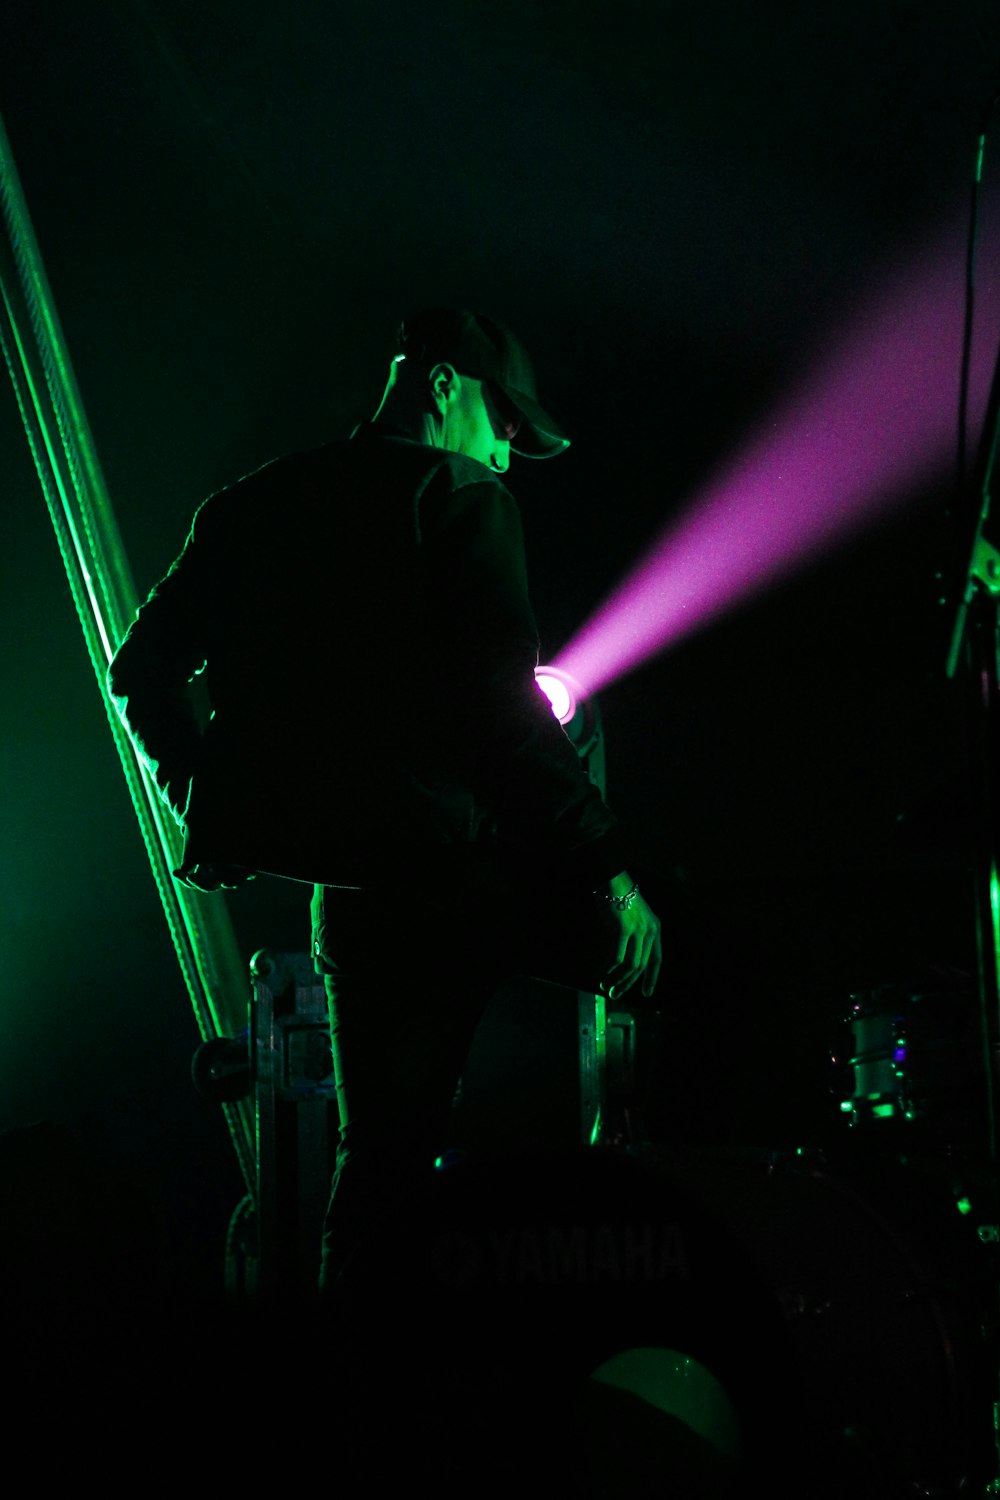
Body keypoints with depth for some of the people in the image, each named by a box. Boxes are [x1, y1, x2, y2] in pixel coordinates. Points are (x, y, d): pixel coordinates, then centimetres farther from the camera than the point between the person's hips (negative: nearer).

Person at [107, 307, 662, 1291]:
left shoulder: (253, 505, 19)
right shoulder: (457, 497, -1)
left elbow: (143, 670, 22)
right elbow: (500, 707, -13)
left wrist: (206, 804, 32)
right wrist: (606, 866, -13)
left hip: (350, 883, 7)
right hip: (436, 862, -7)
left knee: (382, 1141, 15)